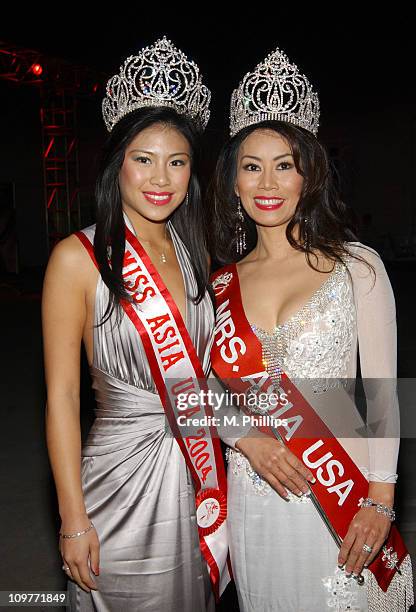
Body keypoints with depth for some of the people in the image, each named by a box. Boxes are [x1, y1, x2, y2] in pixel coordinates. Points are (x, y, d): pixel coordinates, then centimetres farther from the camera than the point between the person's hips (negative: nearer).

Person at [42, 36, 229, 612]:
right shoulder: (79, 257, -14)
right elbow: (62, 396, -13)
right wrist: (74, 520, -12)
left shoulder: (193, 252, 3)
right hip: (123, 478, -5)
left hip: (199, 473, 6)